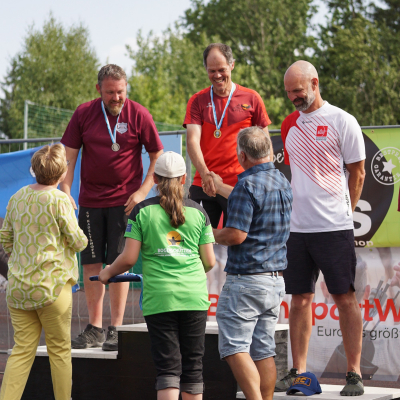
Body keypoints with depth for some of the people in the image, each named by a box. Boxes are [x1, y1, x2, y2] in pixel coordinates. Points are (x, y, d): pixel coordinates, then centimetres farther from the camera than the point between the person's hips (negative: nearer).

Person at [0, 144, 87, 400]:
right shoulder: (60, 200, -11)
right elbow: (78, 242, -8)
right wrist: (83, 239, 14)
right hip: (52, 285, -5)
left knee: (23, 350, 7)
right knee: (59, 350, 7)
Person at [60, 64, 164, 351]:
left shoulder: (138, 115, -4)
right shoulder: (84, 113, 3)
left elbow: (158, 156, 0)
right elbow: (69, 154, 6)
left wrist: (142, 192, -8)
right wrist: (65, 190, -4)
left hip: (124, 201, -3)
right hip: (90, 200, 3)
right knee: (91, 264, 3)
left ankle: (117, 329, 2)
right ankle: (95, 329, 11)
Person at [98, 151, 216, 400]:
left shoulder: (142, 211, 1)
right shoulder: (198, 212, 7)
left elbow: (129, 258, -2)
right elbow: (209, 262, 8)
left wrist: (107, 273, 18)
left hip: (159, 297, -2)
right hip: (195, 296, 2)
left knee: (168, 366, -2)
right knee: (193, 365, 9)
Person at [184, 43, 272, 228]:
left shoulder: (251, 98, 5)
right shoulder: (197, 101, 7)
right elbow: (192, 140, -4)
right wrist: (205, 174, -20)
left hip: (240, 185, -1)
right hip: (203, 185, 1)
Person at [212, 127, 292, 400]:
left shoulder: (248, 185, -14)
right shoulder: (283, 182, 13)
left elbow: (236, 235, -20)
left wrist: (210, 234, 0)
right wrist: (220, 187, 46)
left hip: (246, 280, -8)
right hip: (276, 280, 8)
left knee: (235, 348, -6)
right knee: (264, 351, 11)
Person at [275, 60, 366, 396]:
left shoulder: (341, 121, -4)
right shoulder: (290, 125, 13)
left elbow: (357, 173, 1)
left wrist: (343, 212, 2)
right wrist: (297, 210, 14)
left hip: (334, 227, -5)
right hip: (296, 227, 5)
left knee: (345, 297, -1)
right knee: (300, 299, 6)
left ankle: (354, 374, 2)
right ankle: (299, 372, 11)